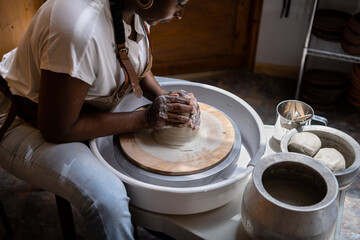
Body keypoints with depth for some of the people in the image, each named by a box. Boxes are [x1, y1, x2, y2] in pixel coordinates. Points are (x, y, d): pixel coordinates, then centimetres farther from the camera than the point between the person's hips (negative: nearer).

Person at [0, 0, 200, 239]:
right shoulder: (81, 27, -38)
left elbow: (137, 67, 7)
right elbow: (56, 129, -29)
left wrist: (166, 99, -13)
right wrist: (146, 117, -26)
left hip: (82, 101, 9)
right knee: (107, 197, -31)